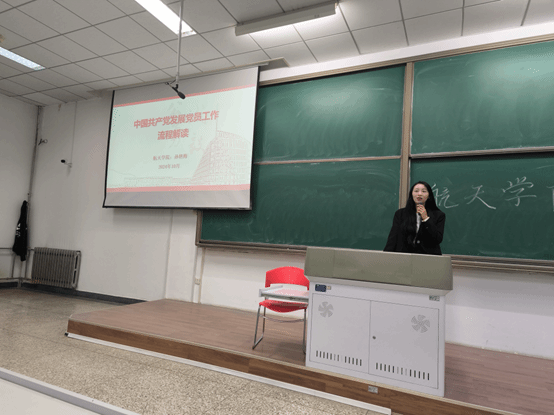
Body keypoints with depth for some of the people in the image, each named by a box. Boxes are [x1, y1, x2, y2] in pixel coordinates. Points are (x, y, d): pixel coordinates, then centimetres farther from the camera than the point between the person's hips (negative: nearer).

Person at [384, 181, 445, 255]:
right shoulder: (400, 213, 11)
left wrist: (426, 218, -5)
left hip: (428, 255, 0)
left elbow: (438, 240, -1)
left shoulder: (438, 215, 9)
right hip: (404, 256, 1)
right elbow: (393, 238, 5)